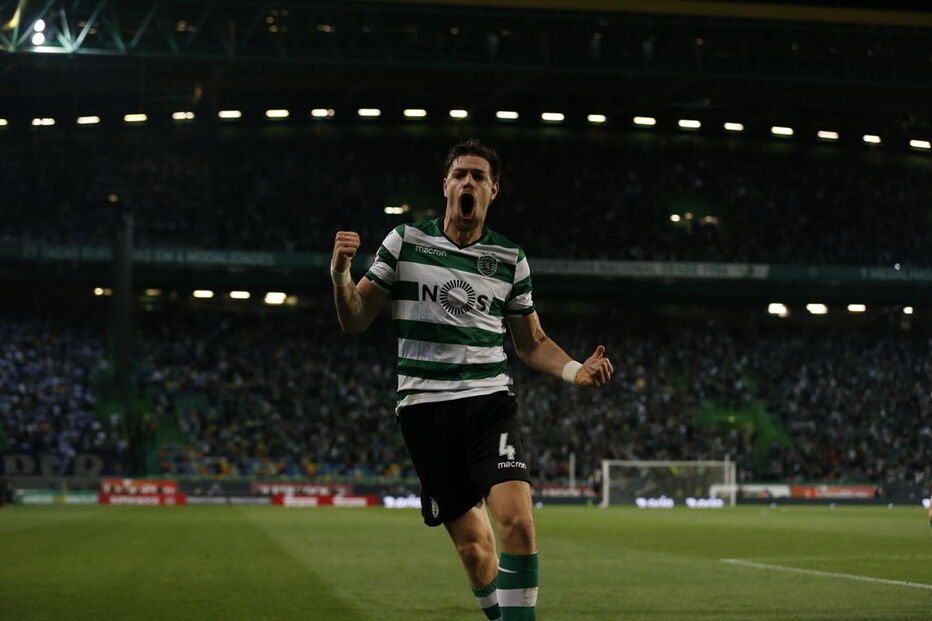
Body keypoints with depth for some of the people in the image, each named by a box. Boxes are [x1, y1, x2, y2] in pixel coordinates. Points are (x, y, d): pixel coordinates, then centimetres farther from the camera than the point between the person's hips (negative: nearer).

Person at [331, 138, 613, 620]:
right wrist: (341, 276, -14)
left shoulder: (509, 259, 9)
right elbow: (355, 321, 6)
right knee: (473, 546, 1)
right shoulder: (405, 241, 5)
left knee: (517, 520, -22)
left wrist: (576, 370, -3)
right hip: (425, 406, 0)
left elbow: (532, 343, 16)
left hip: (490, 402, 1)